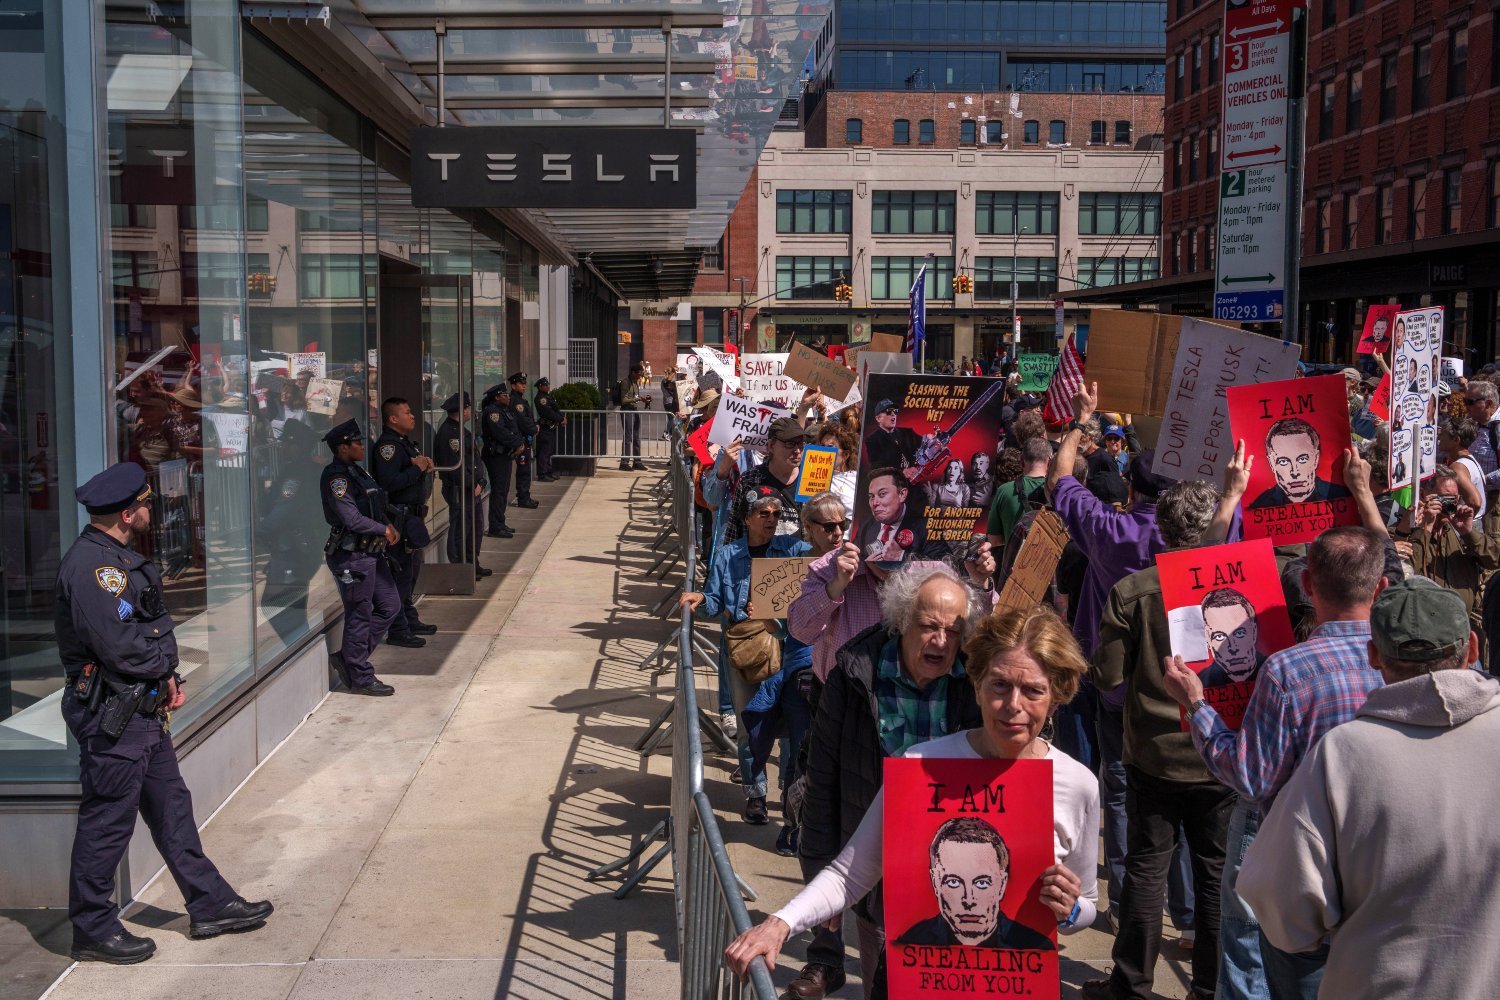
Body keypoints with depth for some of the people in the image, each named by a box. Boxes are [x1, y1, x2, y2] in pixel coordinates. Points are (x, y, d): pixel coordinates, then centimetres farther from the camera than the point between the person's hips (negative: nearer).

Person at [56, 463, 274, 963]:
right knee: (108, 821, 2)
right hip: (112, 715, -10)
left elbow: (155, 628, 18)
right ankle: (92, 930, 16)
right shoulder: (89, 564, -21)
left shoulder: (121, 559, 12)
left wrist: (168, 677, 2)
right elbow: (120, 647, -25)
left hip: (145, 709, 10)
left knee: (171, 806, 15)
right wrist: (166, 662, -6)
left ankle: (210, 904, 25)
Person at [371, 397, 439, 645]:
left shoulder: (405, 442, 16)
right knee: (401, 573, -7)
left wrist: (425, 466, 1)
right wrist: (417, 468, -21)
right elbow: (388, 482, -29)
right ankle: (398, 631, -1)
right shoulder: (388, 446, -17)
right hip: (399, 517, -11)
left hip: (412, 516, 11)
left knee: (412, 569, 19)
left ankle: (410, 620, 31)